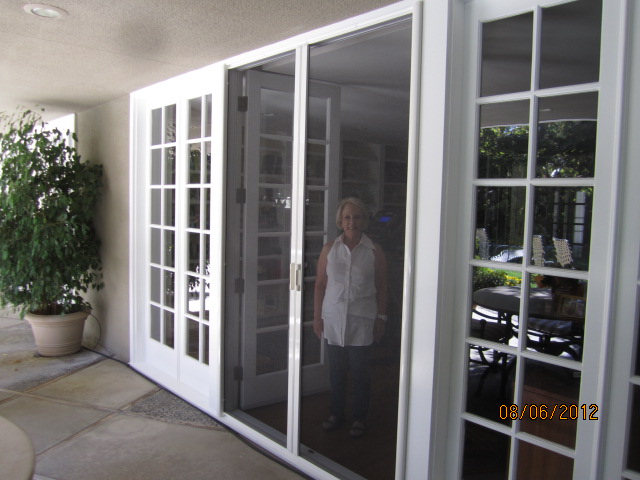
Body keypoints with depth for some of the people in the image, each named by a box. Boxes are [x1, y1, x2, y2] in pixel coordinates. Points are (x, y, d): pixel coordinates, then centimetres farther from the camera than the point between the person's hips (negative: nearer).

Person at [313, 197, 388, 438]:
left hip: (362, 321, -1)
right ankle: (336, 413, 30)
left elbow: (381, 287, 1)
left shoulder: (374, 251, -2)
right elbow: (320, 284, 5)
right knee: (336, 370, 12)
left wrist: (381, 319, -1)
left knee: (360, 372, 6)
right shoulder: (329, 249, 1)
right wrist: (317, 316, 2)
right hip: (334, 319, 2)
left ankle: (359, 418, 24)